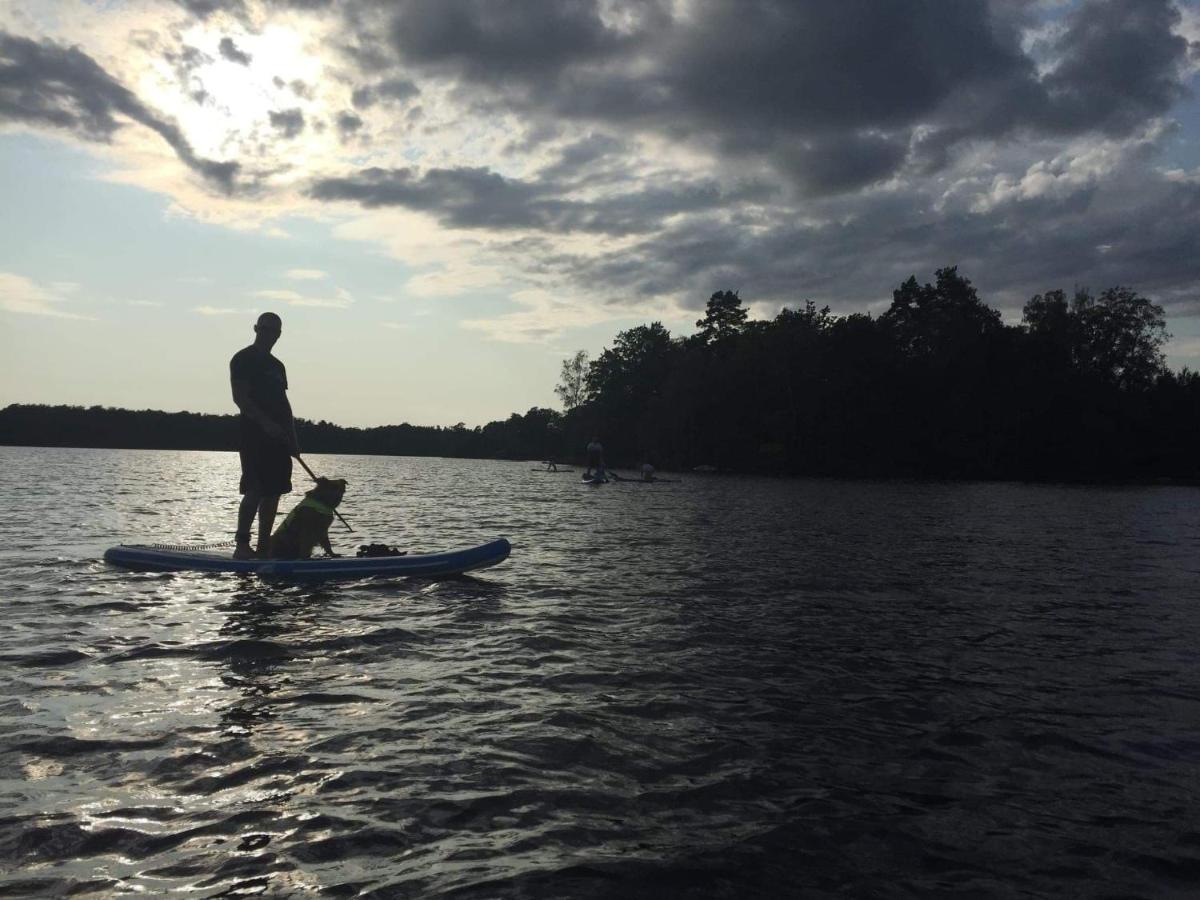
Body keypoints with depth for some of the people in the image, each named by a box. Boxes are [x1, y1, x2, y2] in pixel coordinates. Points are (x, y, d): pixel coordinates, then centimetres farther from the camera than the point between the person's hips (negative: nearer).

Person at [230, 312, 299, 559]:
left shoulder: (277, 365, 22)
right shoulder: (243, 359, -1)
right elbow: (240, 397, -13)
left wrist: (293, 438, 14)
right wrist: (265, 422, -24)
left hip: (278, 438, 8)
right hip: (254, 434, -8)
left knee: (273, 493, 5)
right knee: (255, 491, -14)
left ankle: (264, 547, 9)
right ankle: (242, 545, -10)